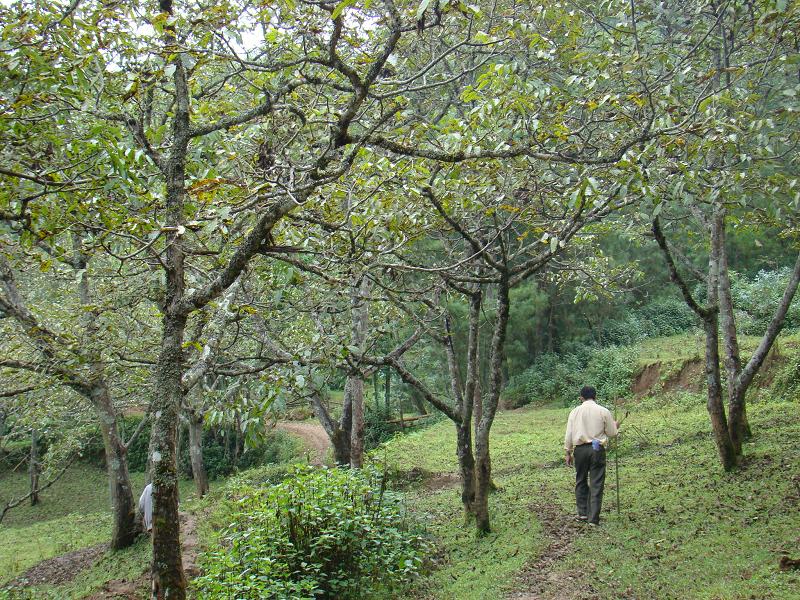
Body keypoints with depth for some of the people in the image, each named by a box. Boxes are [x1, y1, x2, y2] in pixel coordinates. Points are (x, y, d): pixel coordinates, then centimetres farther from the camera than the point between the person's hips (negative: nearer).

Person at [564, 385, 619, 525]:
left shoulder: (575, 411, 3)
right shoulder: (604, 411, -2)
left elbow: (569, 435, 3)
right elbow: (611, 433, 4)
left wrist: (568, 452, 11)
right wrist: (615, 426, 26)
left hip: (580, 449, 2)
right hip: (597, 449, -2)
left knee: (581, 481, 17)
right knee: (596, 483, 3)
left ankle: (582, 513, 19)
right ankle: (593, 518, 1)